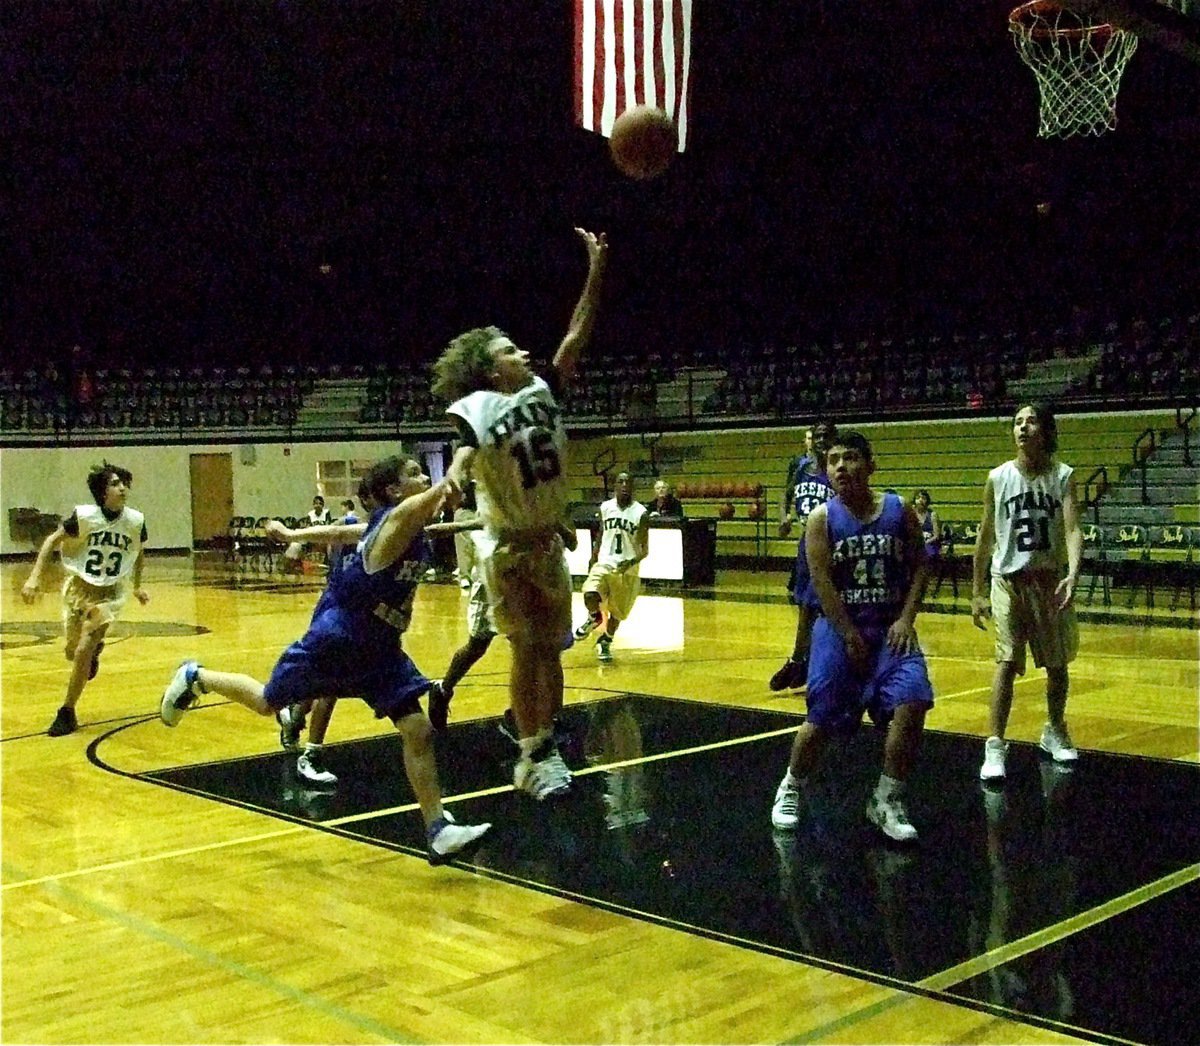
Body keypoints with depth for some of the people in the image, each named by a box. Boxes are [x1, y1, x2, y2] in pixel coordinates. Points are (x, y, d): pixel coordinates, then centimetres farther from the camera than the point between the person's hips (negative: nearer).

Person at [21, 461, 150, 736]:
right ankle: (95, 651, 49)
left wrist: (136, 586, 20)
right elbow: (52, 541, -5)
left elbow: (138, 554, 11)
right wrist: (35, 577, -13)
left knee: (84, 650, -14)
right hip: (79, 587, 1)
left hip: (110, 592, -1)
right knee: (72, 652, 11)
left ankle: (67, 712, 1)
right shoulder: (83, 516, -16)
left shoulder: (136, 521, -10)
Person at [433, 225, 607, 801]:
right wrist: (454, 479, -55)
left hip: (550, 543, 6)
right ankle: (532, 756, 7)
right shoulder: (478, 408, -14)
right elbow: (465, 454, -31)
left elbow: (577, 336, 3)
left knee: (551, 648, 10)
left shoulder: (542, 392, 2)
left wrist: (596, 269, -1)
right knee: (527, 648, -4)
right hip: (510, 548, -6)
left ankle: (544, 749, 20)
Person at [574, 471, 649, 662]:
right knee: (590, 594, -25)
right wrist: (594, 559, 18)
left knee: (617, 612, 8)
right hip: (604, 563, 1)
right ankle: (594, 617, 9)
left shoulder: (641, 513, -9)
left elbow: (644, 549, -10)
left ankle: (605, 642, 36)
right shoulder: (605, 508, 1)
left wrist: (631, 562, -28)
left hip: (627, 569, -1)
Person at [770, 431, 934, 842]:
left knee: (911, 705, -17)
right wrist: (851, 636, -15)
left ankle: (887, 801, 0)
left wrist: (906, 619, -9)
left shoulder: (899, 510, 0)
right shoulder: (822, 518, -6)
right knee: (822, 721, 0)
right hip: (839, 628, -2)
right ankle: (790, 787, 27)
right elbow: (822, 581, -11)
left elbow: (919, 566, 3)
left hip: (891, 627, 2)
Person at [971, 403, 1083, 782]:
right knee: (1007, 662, -12)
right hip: (1009, 580, -1)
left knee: (1058, 663, 12)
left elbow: (1073, 529, -16)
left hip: (1051, 580, 1)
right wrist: (977, 593, 3)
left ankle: (1055, 732, 35)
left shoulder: (1063, 476, -4)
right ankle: (995, 746, -9)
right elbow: (986, 537, 4)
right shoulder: (998, 478, -2)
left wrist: (1072, 575, -33)